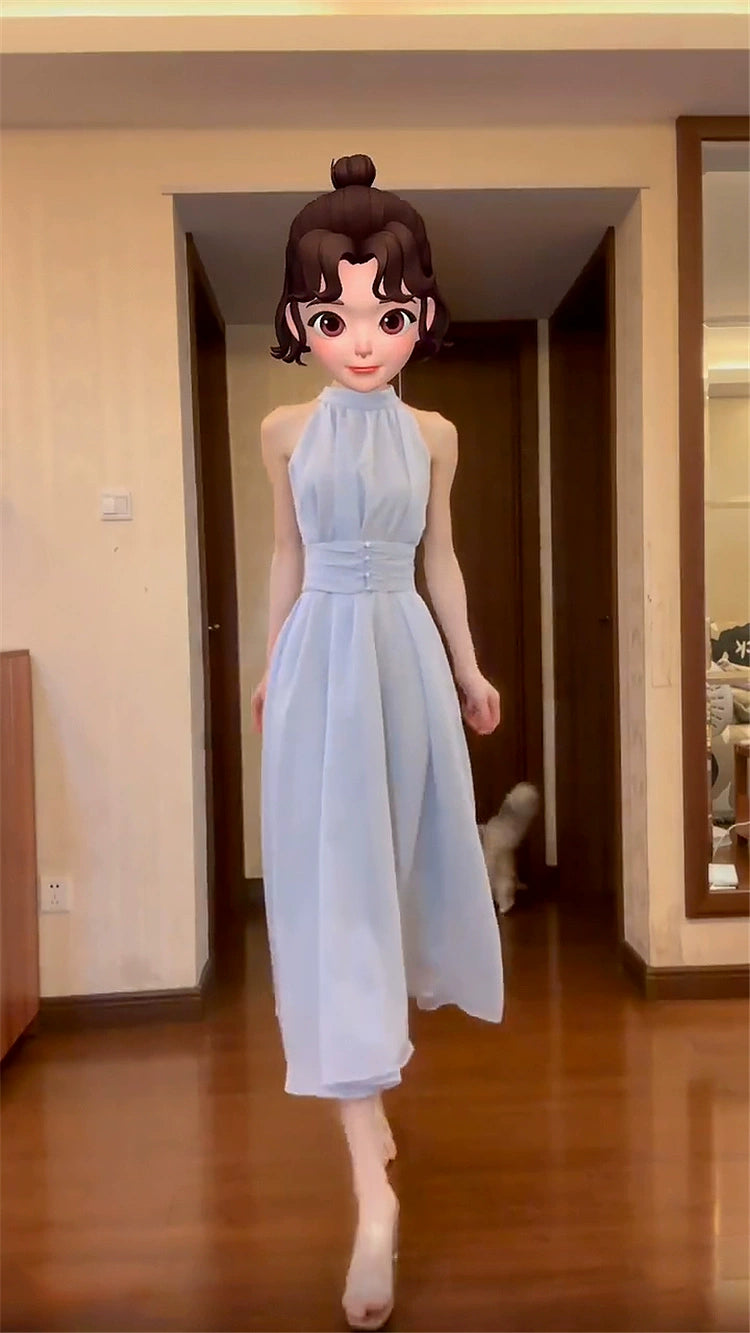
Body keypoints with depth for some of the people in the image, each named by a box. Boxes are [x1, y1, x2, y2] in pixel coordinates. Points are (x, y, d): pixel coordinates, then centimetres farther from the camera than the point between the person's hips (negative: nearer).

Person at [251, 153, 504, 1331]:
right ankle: (373, 1190, 0)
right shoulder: (286, 430, 0)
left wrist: (470, 670, 14)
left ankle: (371, 1065, 45)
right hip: (321, 662, -1)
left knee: (396, 870, 14)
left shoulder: (433, 434, 2)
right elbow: (287, 556, 9)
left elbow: (440, 557, 10)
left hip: (405, 659, 2)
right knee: (331, 889, -5)